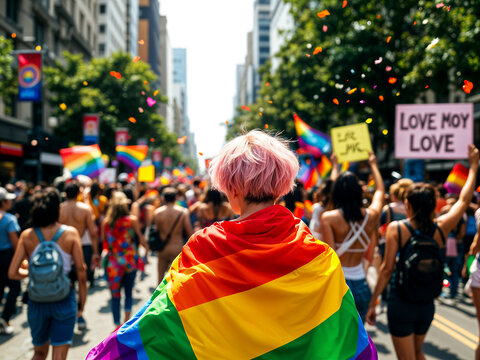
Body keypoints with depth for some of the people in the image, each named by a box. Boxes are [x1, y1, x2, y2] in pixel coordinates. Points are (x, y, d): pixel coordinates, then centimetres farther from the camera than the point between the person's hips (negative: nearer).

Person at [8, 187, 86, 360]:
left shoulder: (27, 236, -4)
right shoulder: (70, 233, -8)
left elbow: (12, 273, -5)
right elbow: (81, 274, -8)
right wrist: (82, 303, 3)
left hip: (37, 301, 2)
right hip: (64, 300, -2)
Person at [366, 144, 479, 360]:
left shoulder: (396, 228, -12)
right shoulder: (441, 228, -5)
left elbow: (387, 269, -13)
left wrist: (372, 302, -5)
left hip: (401, 304, -4)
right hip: (427, 305, 4)